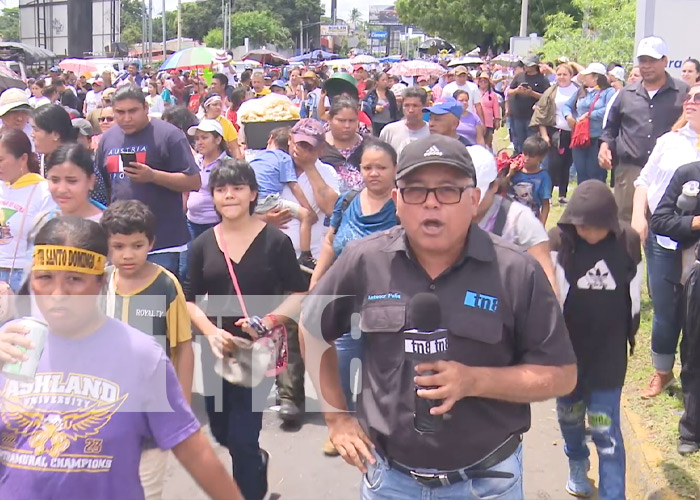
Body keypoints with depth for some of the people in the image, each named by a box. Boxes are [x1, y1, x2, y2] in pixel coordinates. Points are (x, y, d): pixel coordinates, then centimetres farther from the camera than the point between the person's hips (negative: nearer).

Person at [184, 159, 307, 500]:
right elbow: (191, 299, 5)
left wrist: (270, 319, -19)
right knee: (221, 431, 18)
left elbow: (298, 295, -2)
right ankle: (257, 461, 50)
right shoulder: (203, 244, 1)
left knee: (242, 438, -6)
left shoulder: (275, 241, -8)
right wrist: (211, 332, -12)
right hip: (216, 349, 4)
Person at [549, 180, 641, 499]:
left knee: (606, 430, 0)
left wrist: (630, 334, 13)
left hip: (609, 353, -1)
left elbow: (633, 295, 5)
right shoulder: (558, 242, -15)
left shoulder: (628, 242, -9)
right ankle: (577, 464, 50)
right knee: (570, 414, 21)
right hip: (567, 350, 1)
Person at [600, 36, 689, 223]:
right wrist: (605, 145, 6)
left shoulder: (683, 92, 5)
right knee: (625, 222, 3)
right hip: (629, 171, 3)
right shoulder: (627, 93, 15)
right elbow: (611, 127, 24)